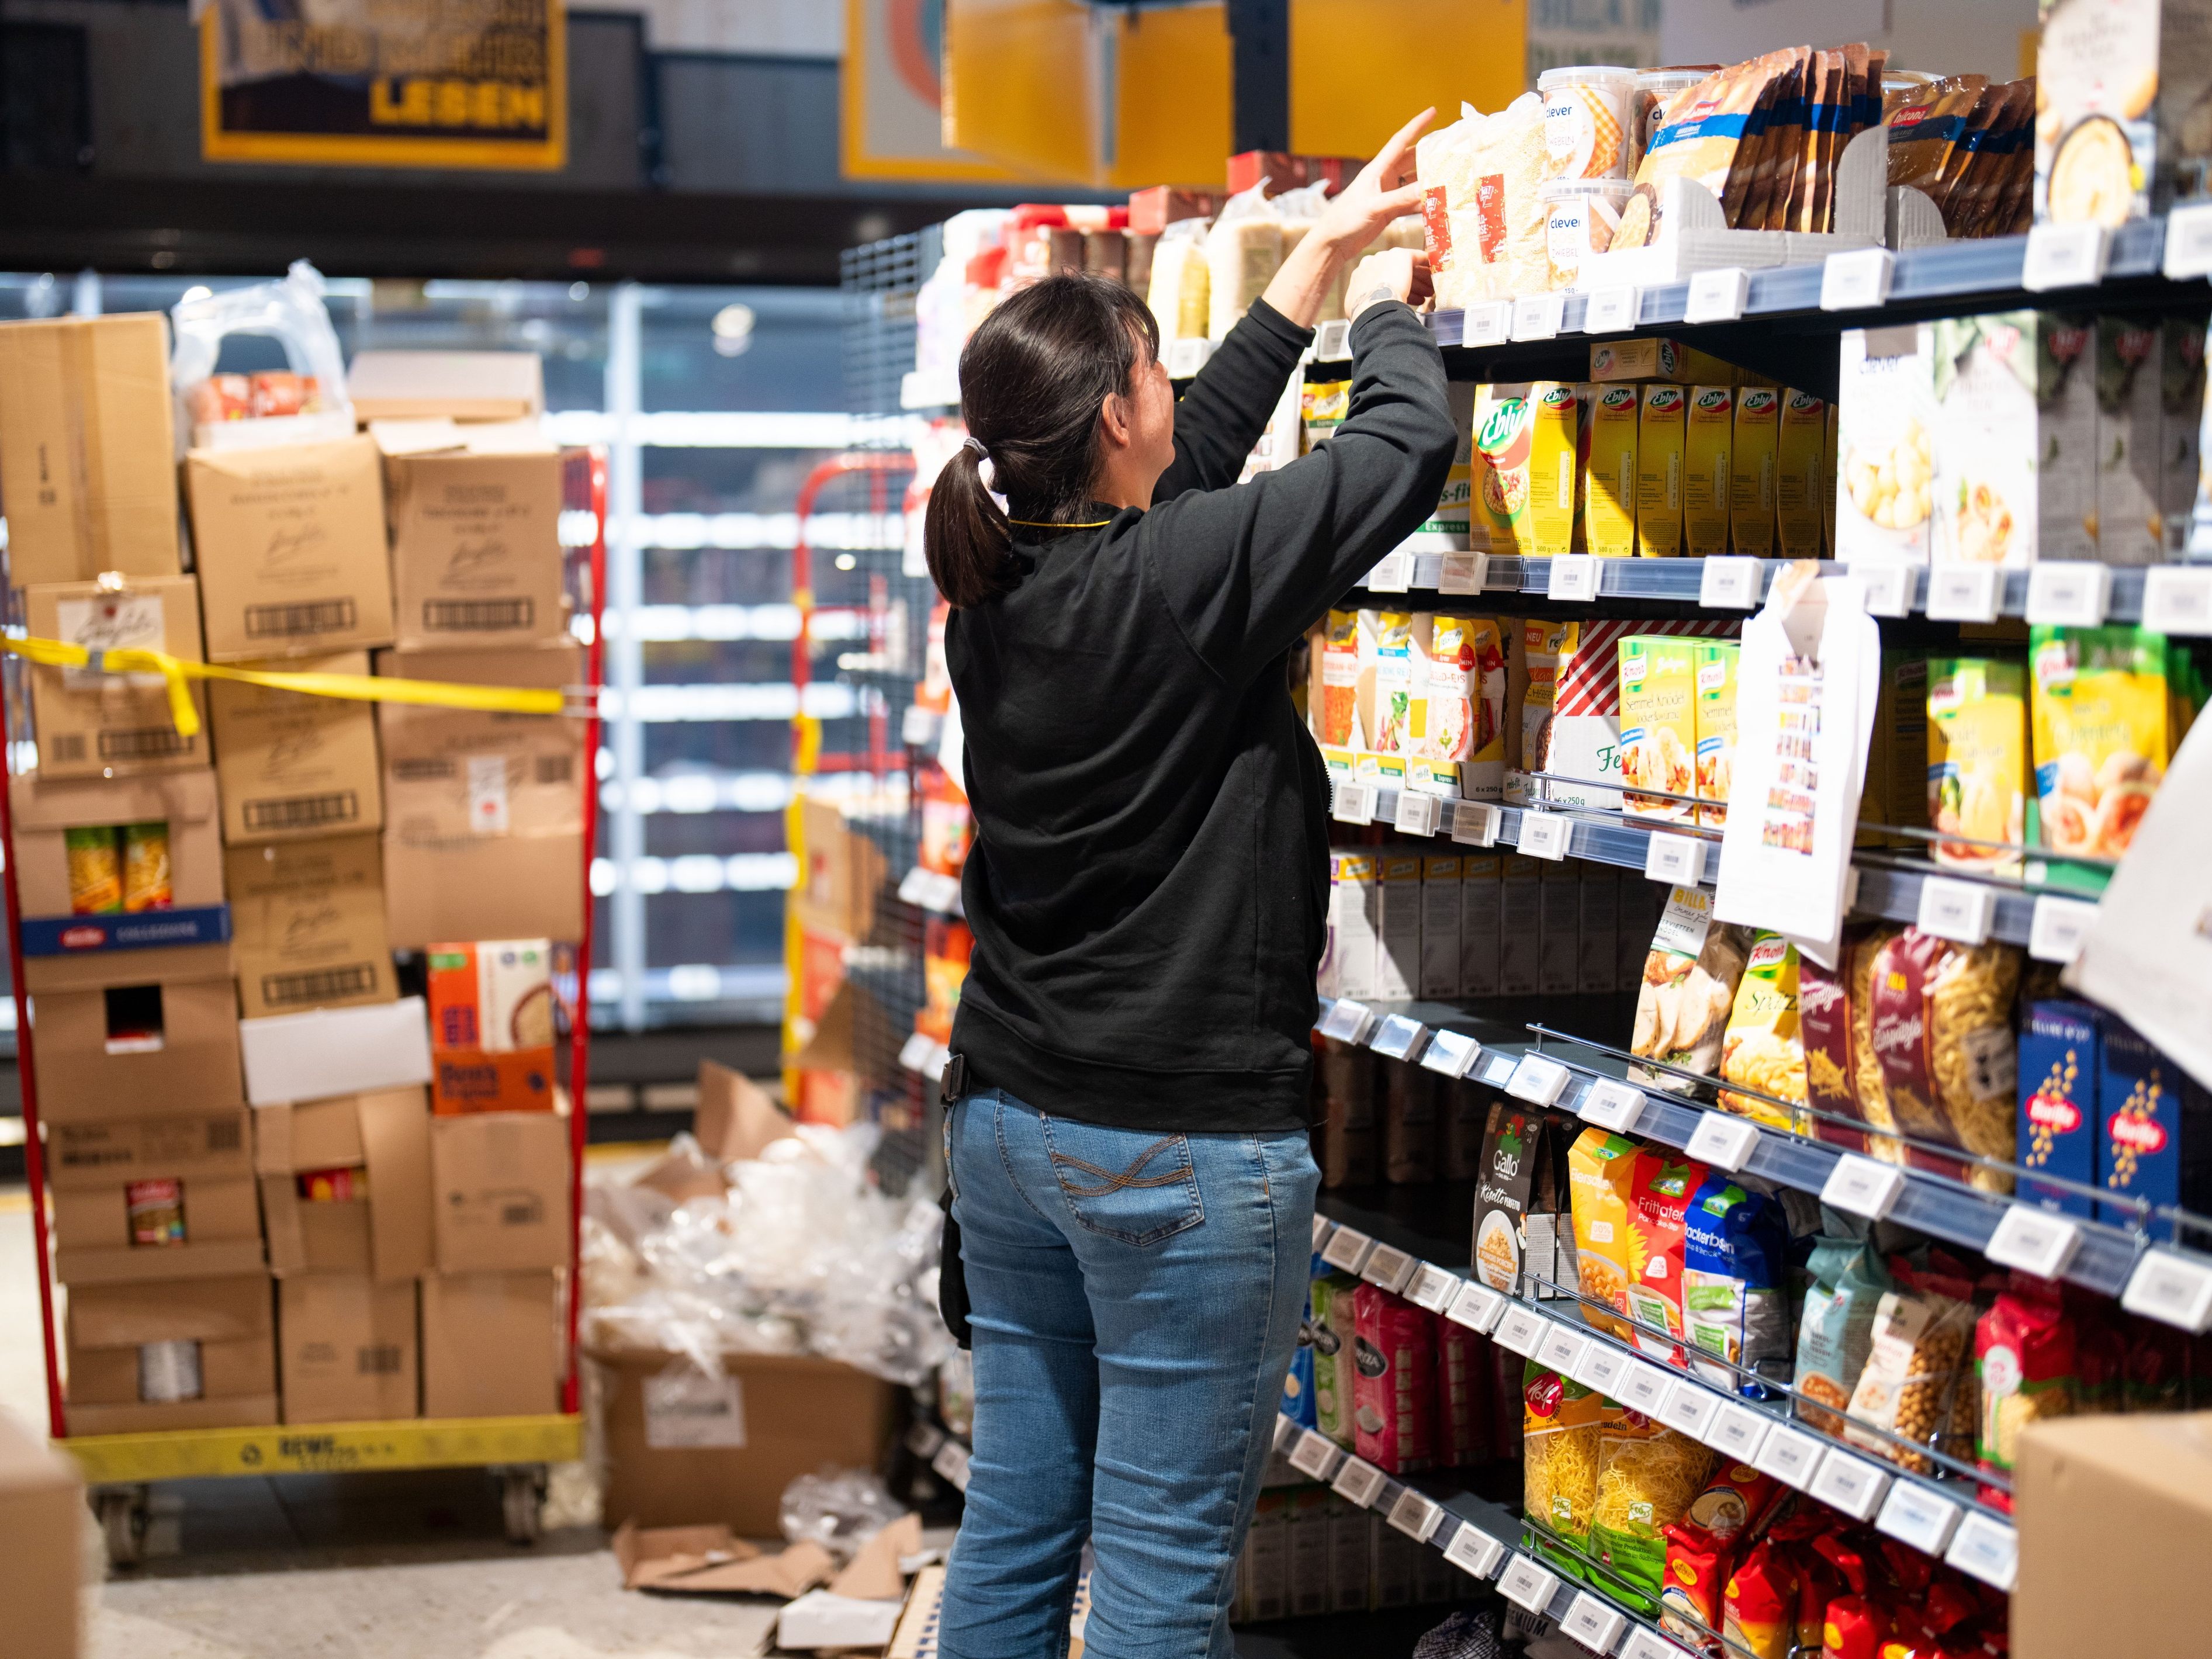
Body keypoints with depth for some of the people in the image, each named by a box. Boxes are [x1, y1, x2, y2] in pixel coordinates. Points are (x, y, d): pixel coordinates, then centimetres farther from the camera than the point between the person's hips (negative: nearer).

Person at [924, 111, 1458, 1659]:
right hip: (1182, 1141, -8)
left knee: (1013, 1528, 15)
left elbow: (1193, 457, 17)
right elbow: (1405, 450, -9)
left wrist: (1317, 264, 24)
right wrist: (1387, 305, 12)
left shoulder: (999, 588, 4)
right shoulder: (1182, 581, -18)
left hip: (1007, 1122, 8)